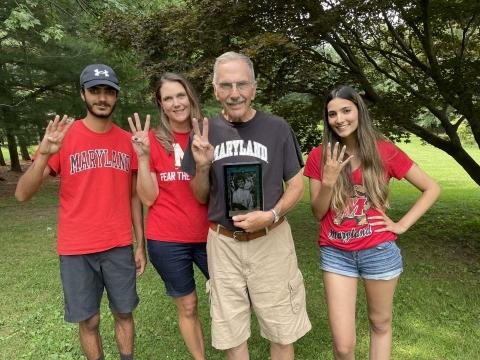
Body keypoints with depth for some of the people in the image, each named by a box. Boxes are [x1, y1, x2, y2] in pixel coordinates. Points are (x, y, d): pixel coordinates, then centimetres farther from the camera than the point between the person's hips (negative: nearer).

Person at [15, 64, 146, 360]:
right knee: (89, 320, 11)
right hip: (76, 249, -2)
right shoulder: (64, 136, -6)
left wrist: (141, 244, 6)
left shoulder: (127, 141, 2)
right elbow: (23, 194, -10)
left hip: (119, 246, 2)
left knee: (124, 313, 14)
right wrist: (44, 154, -27)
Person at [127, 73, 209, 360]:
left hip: (208, 234, 2)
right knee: (187, 306, 13)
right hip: (167, 239, -2)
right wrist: (143, 156, -21)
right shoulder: (152, 140, -5)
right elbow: (148, 198, -9)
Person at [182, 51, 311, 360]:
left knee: (281, 330, 11)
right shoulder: (205, 132, 2)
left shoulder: (277, 128, -4)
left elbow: (297, 185, 1)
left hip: (270, 240, -1)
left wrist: (271, 215, -17)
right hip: (222, 243, 2)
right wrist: (202, 166, -13)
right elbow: (201, 198, 7)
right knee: (231, 333, 16)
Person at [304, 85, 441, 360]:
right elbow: (318, 213, 0)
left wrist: (402, 224, -5)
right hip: (335, 254, 0)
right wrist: (329, 180, -17)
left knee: (380, 324, 19)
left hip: (379, 251, 0)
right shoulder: (319, 156, -2)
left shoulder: (384, 151, -4)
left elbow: (432, 188, 4)